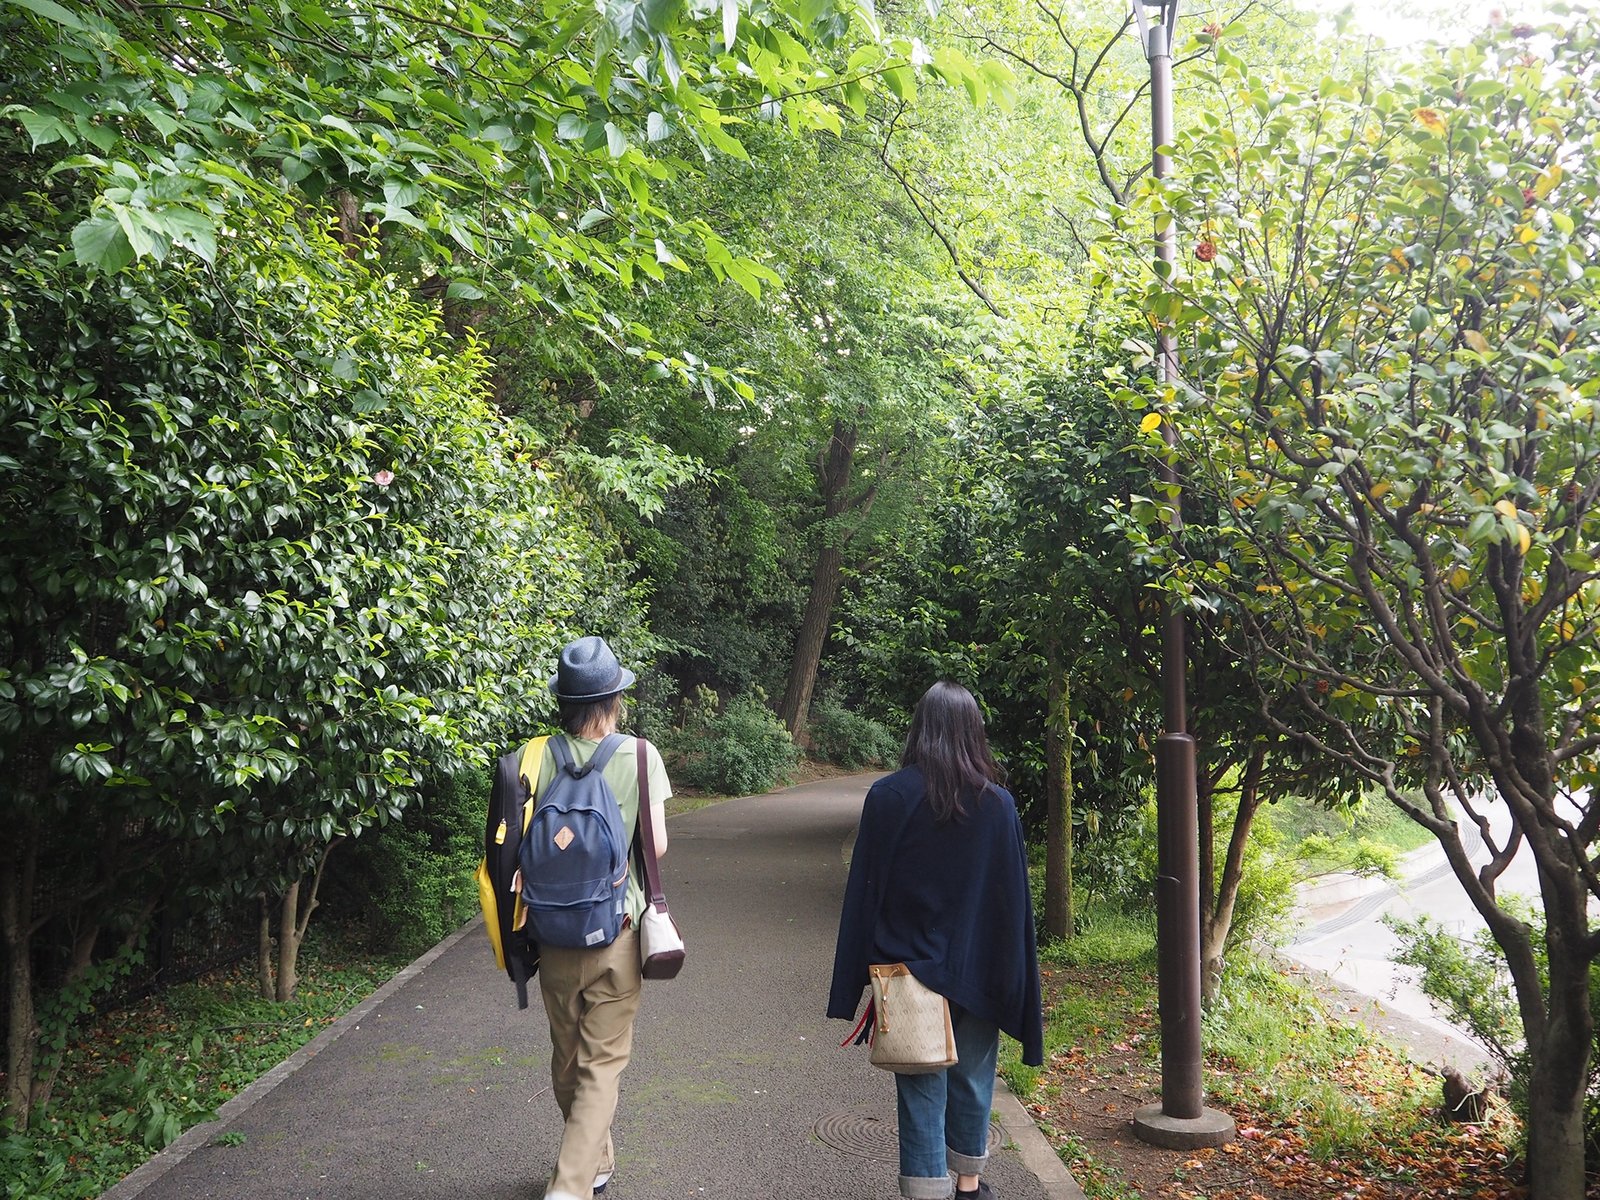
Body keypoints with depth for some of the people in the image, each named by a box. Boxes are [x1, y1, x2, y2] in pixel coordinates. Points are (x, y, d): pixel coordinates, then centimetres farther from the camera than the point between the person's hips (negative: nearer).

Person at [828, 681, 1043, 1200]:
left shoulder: (889, 796, -10)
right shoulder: (998, 802, -5)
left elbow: (865, 887, -7)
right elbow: (1015, 897, -1)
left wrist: (860, 972, 0)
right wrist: (1013, 982, 7)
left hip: (910, 967, -2)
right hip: (978, 973, 3)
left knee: (922, 1089, 5)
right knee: (972, 1079, 19)